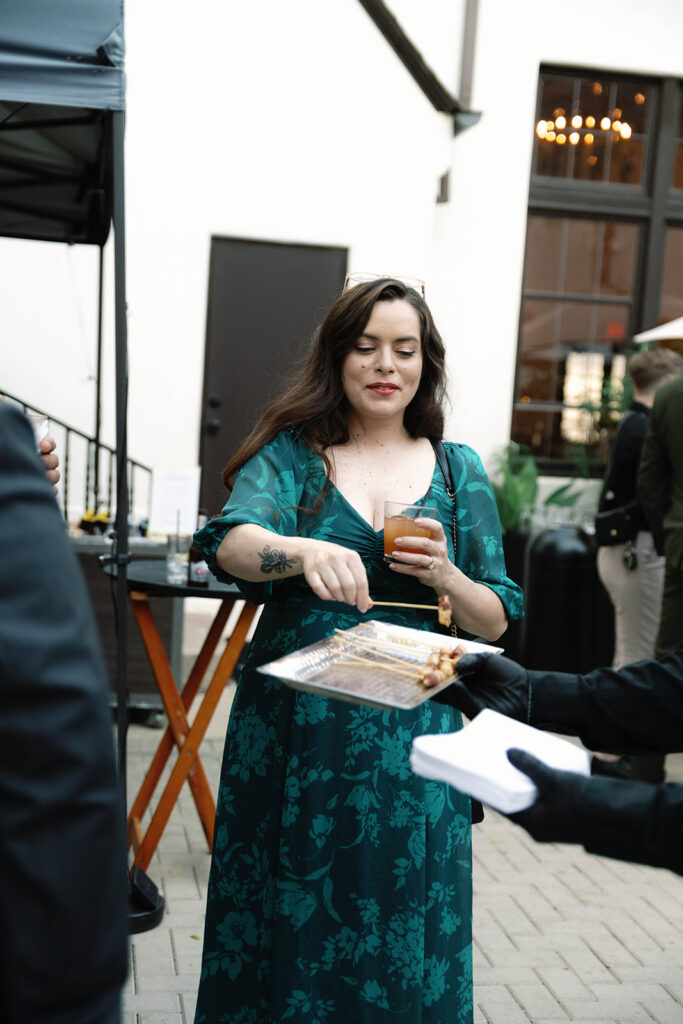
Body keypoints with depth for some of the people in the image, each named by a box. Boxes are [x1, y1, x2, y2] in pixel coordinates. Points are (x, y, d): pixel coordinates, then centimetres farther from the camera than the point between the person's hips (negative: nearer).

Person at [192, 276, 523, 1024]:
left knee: (401, 939, 8)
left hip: (411, 732, 2)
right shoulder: (290, 453, 2)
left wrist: (444, 576, -13)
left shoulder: (458, 471, 7)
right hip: (293, 729, -1)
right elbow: (232, 544, -18)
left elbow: (496, 621, 8)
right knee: (281, 922, 8)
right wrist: (307, 552, -39)